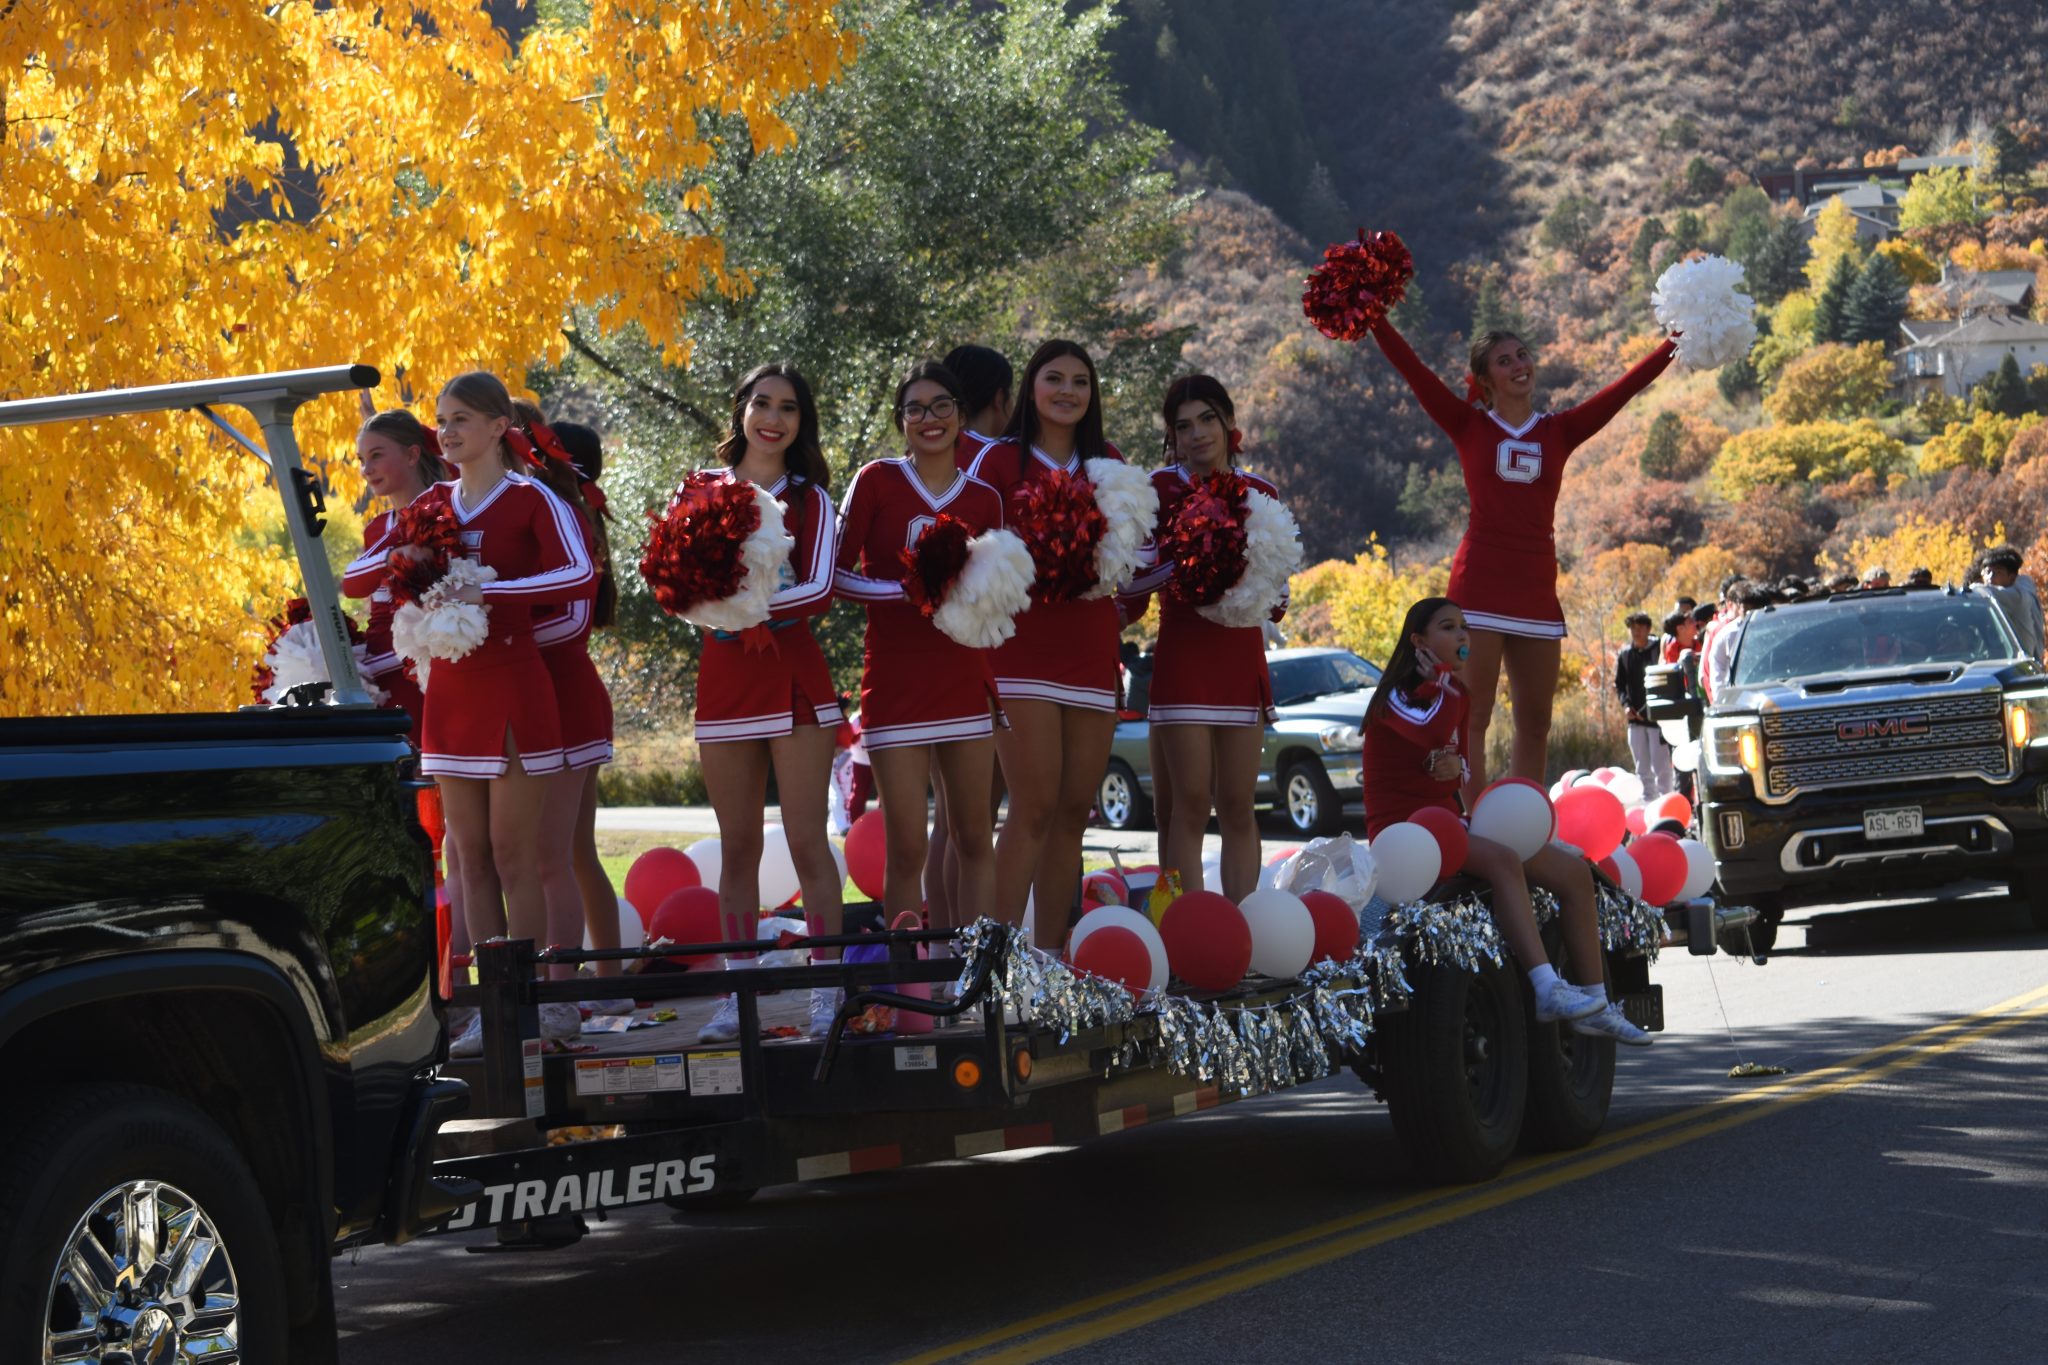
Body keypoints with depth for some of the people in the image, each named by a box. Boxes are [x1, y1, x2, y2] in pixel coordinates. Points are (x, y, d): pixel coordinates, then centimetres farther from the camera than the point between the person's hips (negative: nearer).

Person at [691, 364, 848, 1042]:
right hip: (725, 678, 2)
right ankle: (738, 999, 8)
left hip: (794, 675, -2)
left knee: (807, 841, -5)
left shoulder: (810, 499, 6)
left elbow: (818, 590, -7)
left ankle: (825, 997, -2)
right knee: (738, 845, 5)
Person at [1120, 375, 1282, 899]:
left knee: (1238, 807, 4)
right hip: (1183, 658, -4)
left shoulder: (1260, 494, 10)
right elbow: (1136, 587, -5)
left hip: (1241, 659, 4)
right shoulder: (1162, 489, -2)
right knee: (1190, 803, -7)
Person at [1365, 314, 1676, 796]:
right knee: (1472, 719, -7)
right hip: (1479, 586, -4)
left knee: (1535, 725, 7)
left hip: (1536, 588, 4)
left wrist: (1679, 341, 4)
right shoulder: (1469, 425, 5)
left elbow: (1627, 385, 8)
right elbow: (1410, 367, -2)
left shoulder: (1559, 431, 11)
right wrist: (1373, 315, -9)